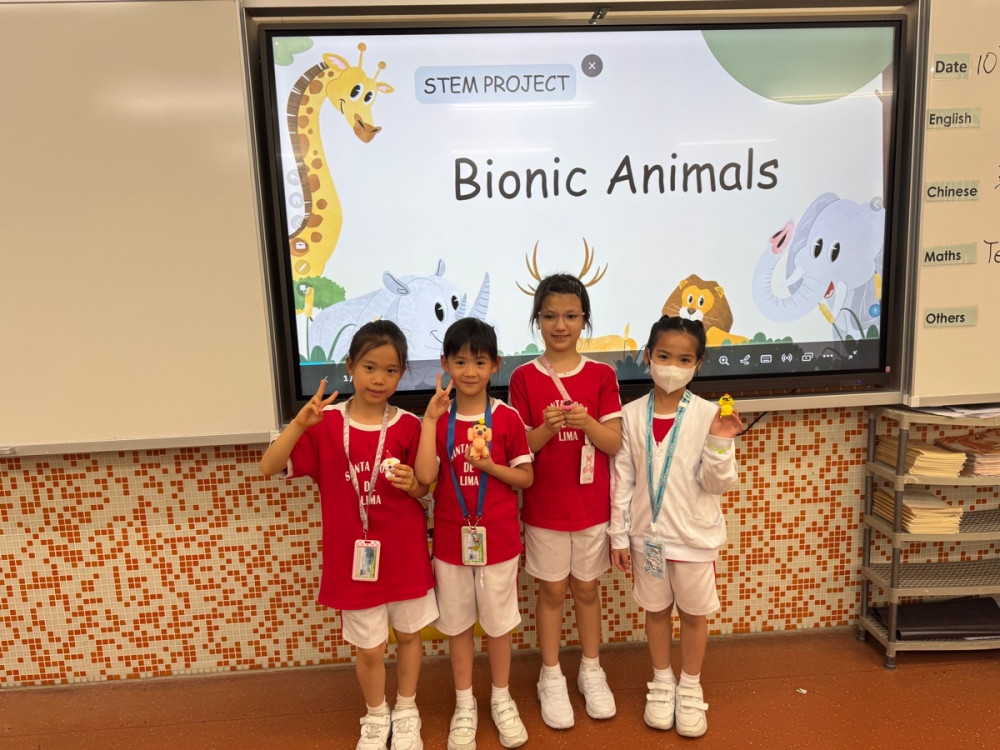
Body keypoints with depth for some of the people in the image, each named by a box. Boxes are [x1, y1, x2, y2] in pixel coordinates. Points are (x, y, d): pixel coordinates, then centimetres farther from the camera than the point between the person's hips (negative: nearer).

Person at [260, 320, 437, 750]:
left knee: (408, 634, 18)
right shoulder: (325, 424, -9)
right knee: (370, 649, 13)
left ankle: (407, 713, 43)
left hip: (405, 553, 1)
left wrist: (412, 484, -23)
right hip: (355, 555, -1)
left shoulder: (408, 427, -8)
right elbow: (269, 468, -16)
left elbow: (424, 490, 0)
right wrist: (299, 423, -30)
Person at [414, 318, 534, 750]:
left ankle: (502, 700, 36)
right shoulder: (437, 418, -5)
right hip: (451, 540, 1)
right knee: (457, 626, 15)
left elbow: (525, 478, -2)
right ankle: (464, 706, 34)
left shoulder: (507, 418, -8)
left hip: (498, 539, -1)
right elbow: (424, 476, -17)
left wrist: (491, 466, -19)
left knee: (499, 623, 14)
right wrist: (430, 418, -22)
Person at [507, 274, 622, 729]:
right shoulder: (524, 378, -6)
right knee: (552, 590, 11)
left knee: (586, 588, 15)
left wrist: (586, 422, -25)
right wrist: (547, 428, -24)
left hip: (592, 506, 1)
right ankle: (551, 678, 28)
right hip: (544, 507, -1)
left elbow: (614, 444, -6)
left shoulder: (601, 375, -4)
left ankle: (591, 671, 34)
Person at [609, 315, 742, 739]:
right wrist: (619, 535, 0)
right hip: (648, 534, 2)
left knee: (693, 613, 14)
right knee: (656, 610, 17)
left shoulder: (708, 415, -12)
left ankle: (690, 689, 35)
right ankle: (661, 684, 38)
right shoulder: (631, 416, -7)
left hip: (695, 535, -1)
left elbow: (717, 484, -12)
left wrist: (719, 443, -29)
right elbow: (622, 480, -2)